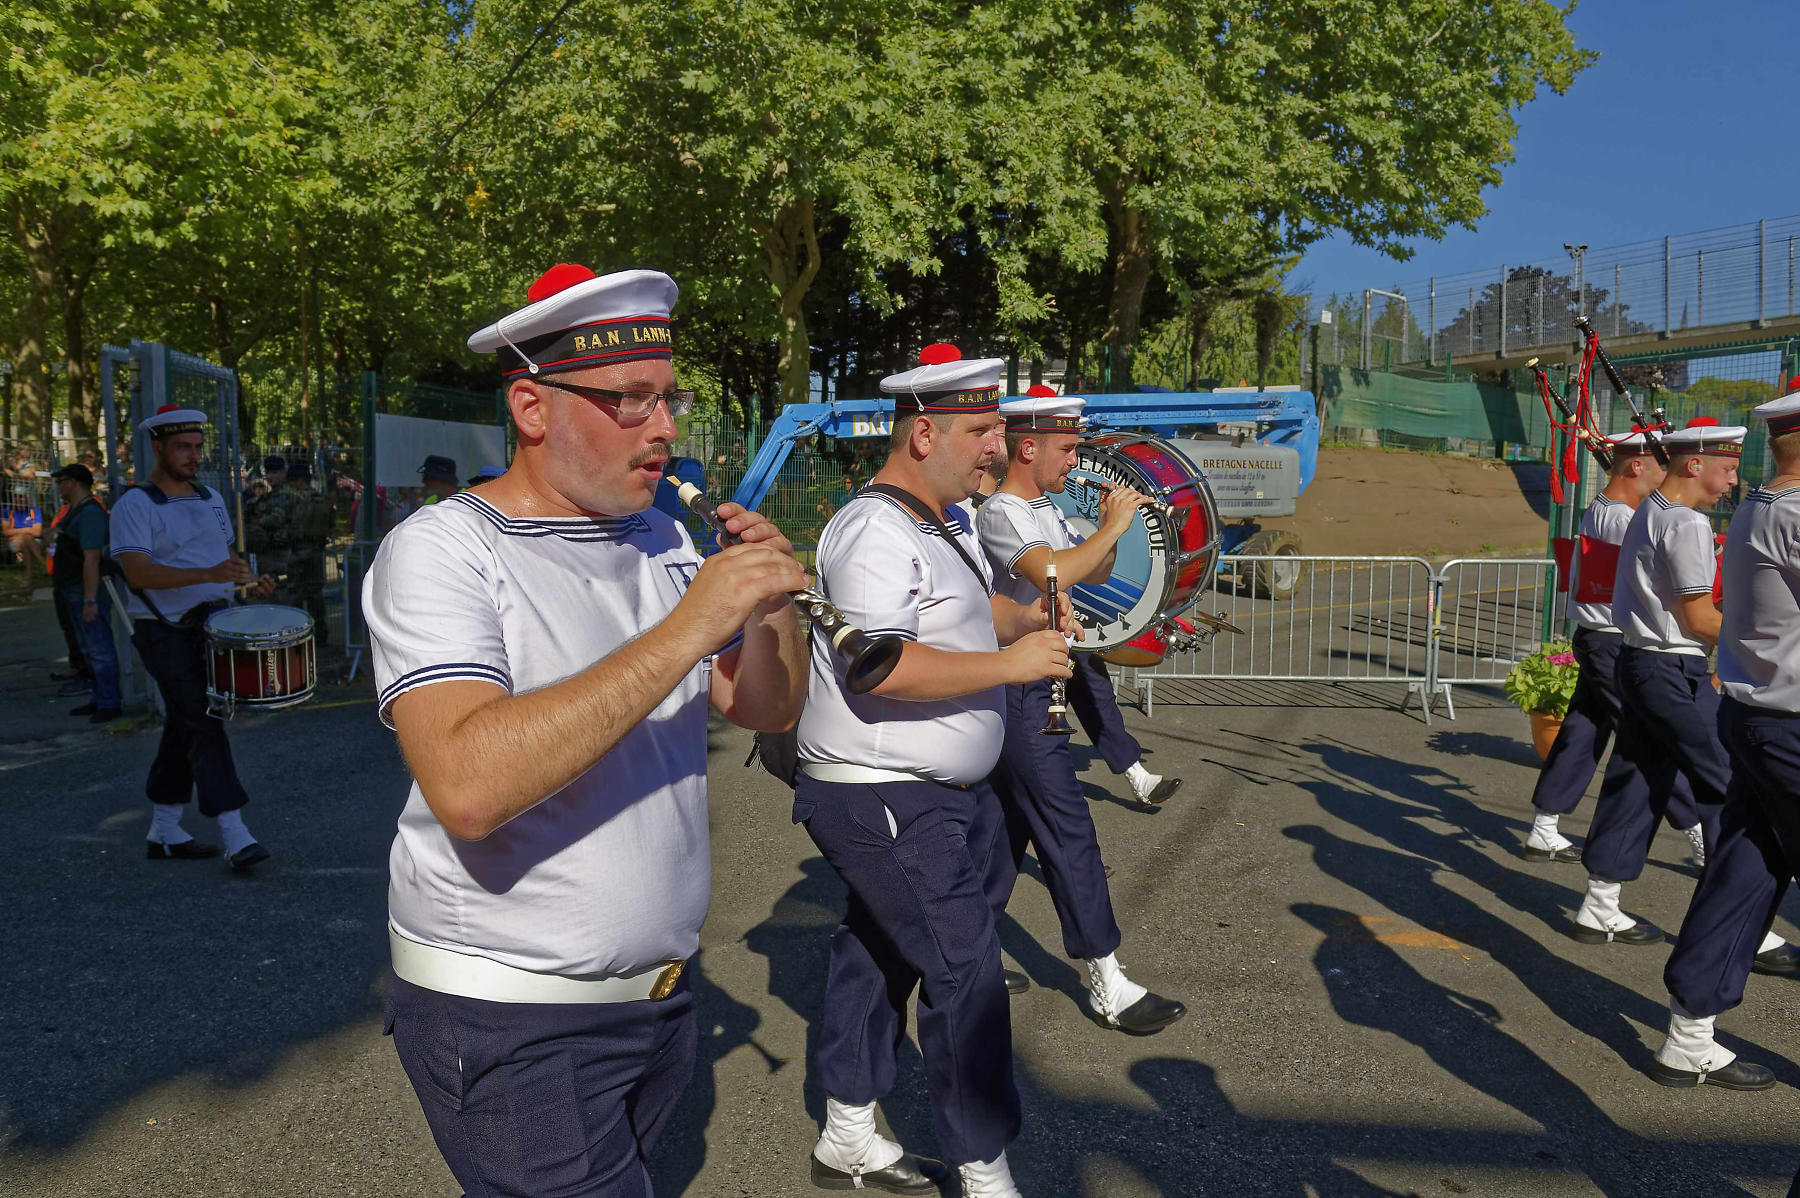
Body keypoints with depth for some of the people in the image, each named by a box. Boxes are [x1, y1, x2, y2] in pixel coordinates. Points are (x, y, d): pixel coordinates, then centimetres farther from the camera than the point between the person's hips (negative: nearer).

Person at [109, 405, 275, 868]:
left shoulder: (211, 499, 13)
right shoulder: (134, 505, -10)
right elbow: (138, 572, -22)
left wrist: (249, 579, 3)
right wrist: (208, 574, -32)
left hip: (214, 622, 7)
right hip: (168, 633, -7)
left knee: (183, 726, 13)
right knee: (203, 727, -11)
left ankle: (164, 833, 24)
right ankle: (236, 838, -12)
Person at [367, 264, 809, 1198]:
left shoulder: (662, 542, 6)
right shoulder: (441, 551, -17)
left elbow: (766, 711, 8)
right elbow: (467, 788, -33)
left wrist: (774, 607, -12)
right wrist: (684, 630, -32)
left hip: (659, 989, 7)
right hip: (510, 1020, -7)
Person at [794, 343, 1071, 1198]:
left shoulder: (948, 523, 14)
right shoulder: (874, 532, -20)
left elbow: (971, 612, 28)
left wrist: (1027, 618, 6)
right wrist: (1008, 663, -24)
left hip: (943, 792, 11)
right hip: (882, 803, -10)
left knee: (880, 952, 19)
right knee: (964, 972, -4)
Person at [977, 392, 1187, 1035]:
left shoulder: (1046, 510, 16)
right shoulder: (1000, 514, -15)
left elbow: (1095, 573, 23)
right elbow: (1050, 573, -32)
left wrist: (1107, 527, 5)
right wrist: (1113, 526, -22)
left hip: (1043, 684, 10)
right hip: (1020, 696, -10)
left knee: (1010, 826, 16)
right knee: (1068, 832, -8)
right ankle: (1106, 983, -2)